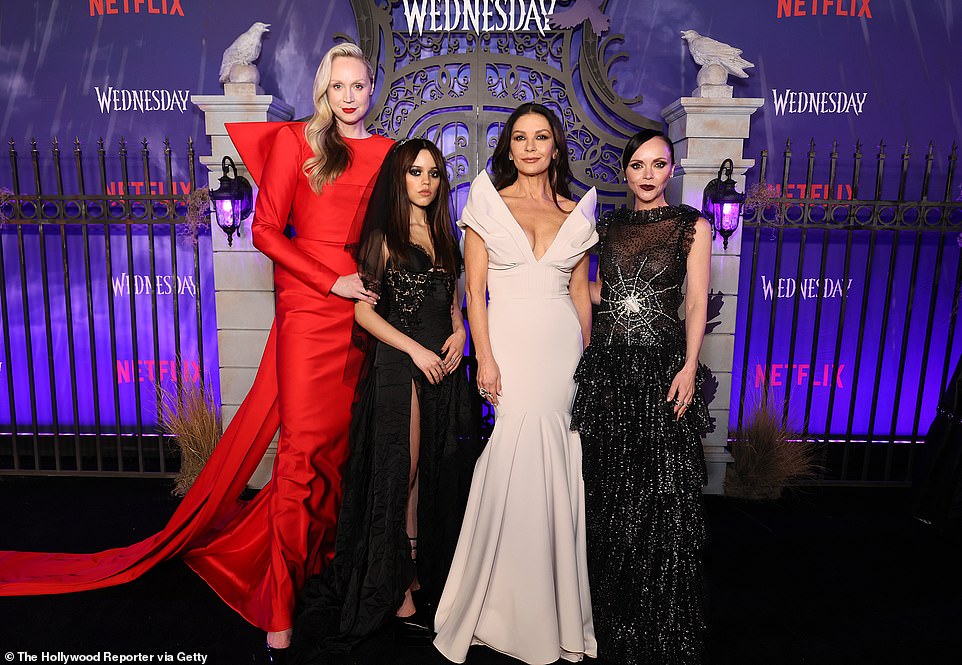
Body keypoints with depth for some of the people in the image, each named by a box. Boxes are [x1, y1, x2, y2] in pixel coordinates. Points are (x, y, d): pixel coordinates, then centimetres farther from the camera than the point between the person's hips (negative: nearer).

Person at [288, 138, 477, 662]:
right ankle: (396, 584, 16)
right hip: (400, 364, -6)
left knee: (434, 471, 12)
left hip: (443, 364, 6)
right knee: (402, 471, 0)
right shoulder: (384, 235, -3)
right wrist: (415, 349, -15)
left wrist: (459, 332, 1)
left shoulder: (443, 236, 15)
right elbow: (364, 309, -8)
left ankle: (424, 570, 28)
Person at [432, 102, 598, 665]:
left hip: (564, 348, 3)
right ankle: (512, 606, 15)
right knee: (520, 465, -6)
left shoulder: (575, 214, 12)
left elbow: (581, 294, 13)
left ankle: (556, 600, 24)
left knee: (559, 468, 4)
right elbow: (475, 288, -2)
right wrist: (485, 358, -10)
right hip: (510, 344, -3)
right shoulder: (489, 203, 4)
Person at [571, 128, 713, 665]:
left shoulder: (692, 225, 2)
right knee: (609, 491, 9)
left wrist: (689, 368, -14)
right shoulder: (609, 225, 13)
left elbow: (696, 302, -4)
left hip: (663, 367, -4)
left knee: (663, 496, -1)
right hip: (608, 366, 4)